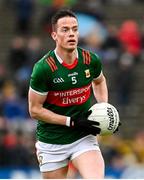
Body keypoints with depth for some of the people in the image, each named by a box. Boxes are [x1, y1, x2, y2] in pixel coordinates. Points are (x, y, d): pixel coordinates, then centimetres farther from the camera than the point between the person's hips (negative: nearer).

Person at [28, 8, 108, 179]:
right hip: (51, 143, -2)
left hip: (84, 139, 2)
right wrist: (72, 122, -18)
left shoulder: (91, 60, -5)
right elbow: (35, 110, -11)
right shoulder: (43, 68, -17)